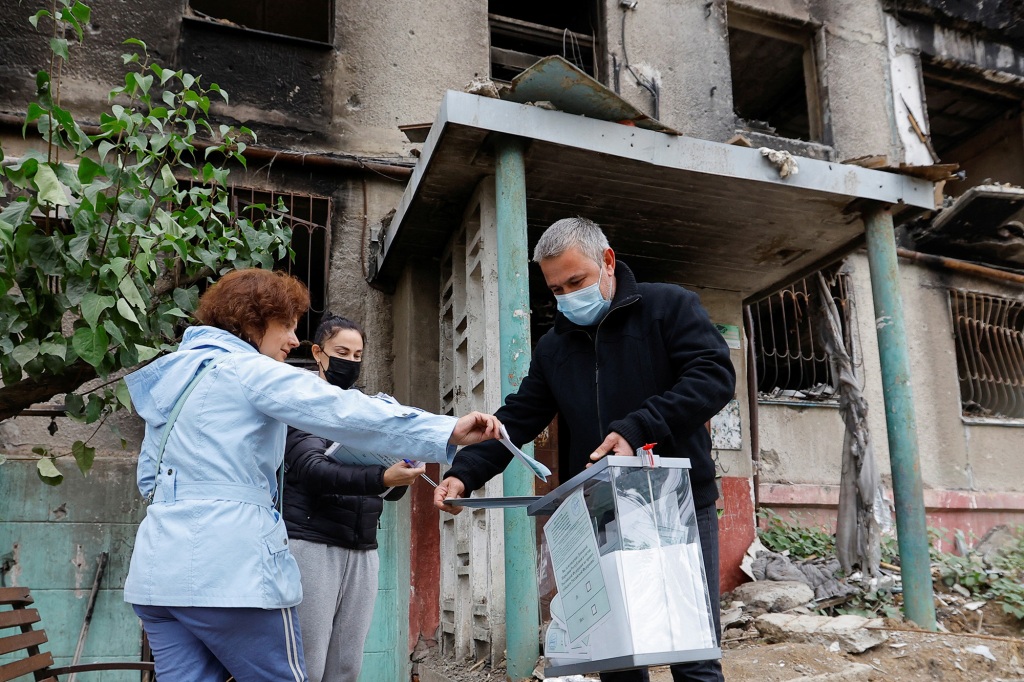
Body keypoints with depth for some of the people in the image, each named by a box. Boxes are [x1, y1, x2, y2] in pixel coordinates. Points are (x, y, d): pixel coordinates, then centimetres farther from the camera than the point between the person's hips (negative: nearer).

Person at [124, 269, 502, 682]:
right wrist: (446, 431, -22)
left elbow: (148, 477, 25)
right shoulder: (248, 369, -6)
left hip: (157, 571, 8)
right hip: (226, 570, -8)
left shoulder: (172, 377, 20)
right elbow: (347, 413, -18)